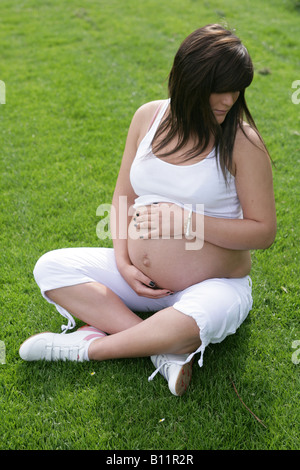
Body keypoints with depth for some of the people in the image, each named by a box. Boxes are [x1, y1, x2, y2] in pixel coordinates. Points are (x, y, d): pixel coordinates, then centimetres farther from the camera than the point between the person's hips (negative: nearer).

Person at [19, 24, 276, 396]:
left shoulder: (242, 140, -11)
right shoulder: (149, 117, 1)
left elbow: (264, 230, -12)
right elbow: (124, 198, 7)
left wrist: (187, 221, -21)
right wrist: (124, 264, -6)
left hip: (213, 285, -5)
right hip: (142, 279, 5)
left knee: (197, 323, -39)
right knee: (49, 268, -10)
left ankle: (90, 345, -14)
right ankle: (163, 348, -21)